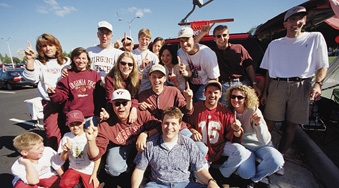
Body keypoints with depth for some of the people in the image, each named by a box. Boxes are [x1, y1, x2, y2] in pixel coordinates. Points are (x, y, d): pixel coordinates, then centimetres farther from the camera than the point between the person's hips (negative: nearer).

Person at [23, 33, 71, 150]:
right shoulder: (38, 63, 10)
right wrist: (30, 60, -14)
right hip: (49, 102, -1)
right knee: (52, 135, -1)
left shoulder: (66, 61, 14)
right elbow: (31, 78, -6)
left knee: (67, 132, 6)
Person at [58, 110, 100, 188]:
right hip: (74, 168, 3)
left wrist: (94, 174, -8)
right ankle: (77, 182, 6)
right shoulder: (66, 136, 1)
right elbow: (63, 159, 5)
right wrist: (65, 151, -16)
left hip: (89, 170, -2)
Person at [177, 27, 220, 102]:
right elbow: (189, 74, -16)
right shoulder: (181, 53, -9)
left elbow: (214, 79, -14)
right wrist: (185, 73, -39)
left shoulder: (207, 54, -24)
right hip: (192, 84, 4)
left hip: (206, 84, -4)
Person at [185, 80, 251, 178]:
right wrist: (192, 130, -19)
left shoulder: (225, 111, -4)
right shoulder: (195, 108, -7)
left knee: (241, 152, -21)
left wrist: (236, 130, -27)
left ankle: (222, 174, 4)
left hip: (220, 146, 1)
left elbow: (231, 136, -4)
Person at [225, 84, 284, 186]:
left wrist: (258, 123, -42)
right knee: (245, 173, -27)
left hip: (262, 146, 0)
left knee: (276, 161, -30)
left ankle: (255, 177, 0)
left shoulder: (253, 111, -16)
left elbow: (264, 140, -23)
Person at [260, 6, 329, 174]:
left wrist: (318, 83, -10)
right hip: (277, 86, 1)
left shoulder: (315, 38, 10)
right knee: (269, 123, -3)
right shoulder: (275, 44, 13)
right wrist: (265, 92, 7)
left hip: (301, 86, 0)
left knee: (291, 126, 3)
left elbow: (323, 66, 8)